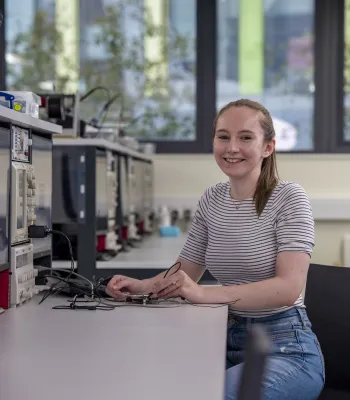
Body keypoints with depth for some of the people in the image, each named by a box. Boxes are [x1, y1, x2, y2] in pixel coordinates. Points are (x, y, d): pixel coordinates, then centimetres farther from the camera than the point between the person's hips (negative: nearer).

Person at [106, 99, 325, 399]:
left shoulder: (289, 198, -11)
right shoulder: (211, 200, 6)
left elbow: (289, 287, -22)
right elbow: (185, 273, 12)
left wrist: (204, 294, -33)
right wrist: (141, 286, -10)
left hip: (285, 348, -5)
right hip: (230, 341, 5)